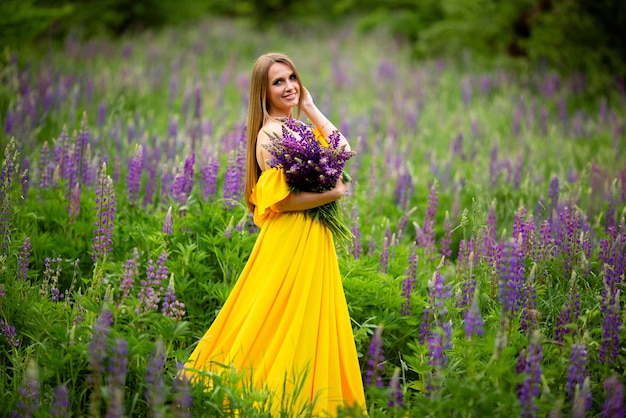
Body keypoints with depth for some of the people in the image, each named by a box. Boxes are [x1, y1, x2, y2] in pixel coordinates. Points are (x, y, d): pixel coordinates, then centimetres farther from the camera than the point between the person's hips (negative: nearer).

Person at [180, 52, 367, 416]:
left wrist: (311, 109, 3)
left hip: (312, 237, 9)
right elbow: (281, 200, -21)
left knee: (309, 325, 14)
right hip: (291, 240, -9)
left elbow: (344, 151, 2)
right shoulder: (271, 134, -16)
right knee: (288, 324, -1)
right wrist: (334, 194, -16)